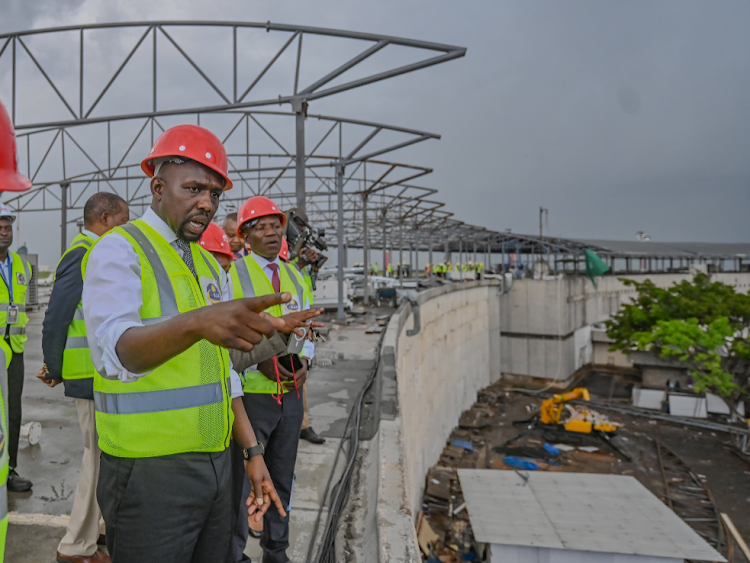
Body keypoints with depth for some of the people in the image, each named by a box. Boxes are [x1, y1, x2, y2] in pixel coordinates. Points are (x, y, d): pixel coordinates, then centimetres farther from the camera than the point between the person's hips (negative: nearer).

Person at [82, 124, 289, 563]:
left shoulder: (211, 265, 12)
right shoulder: (119, 251, -10)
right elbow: (117, 349, -30)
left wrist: (253, 452, 10)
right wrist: (195, 323, -49)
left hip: (215, 465, 7)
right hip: (150, 473, -7)